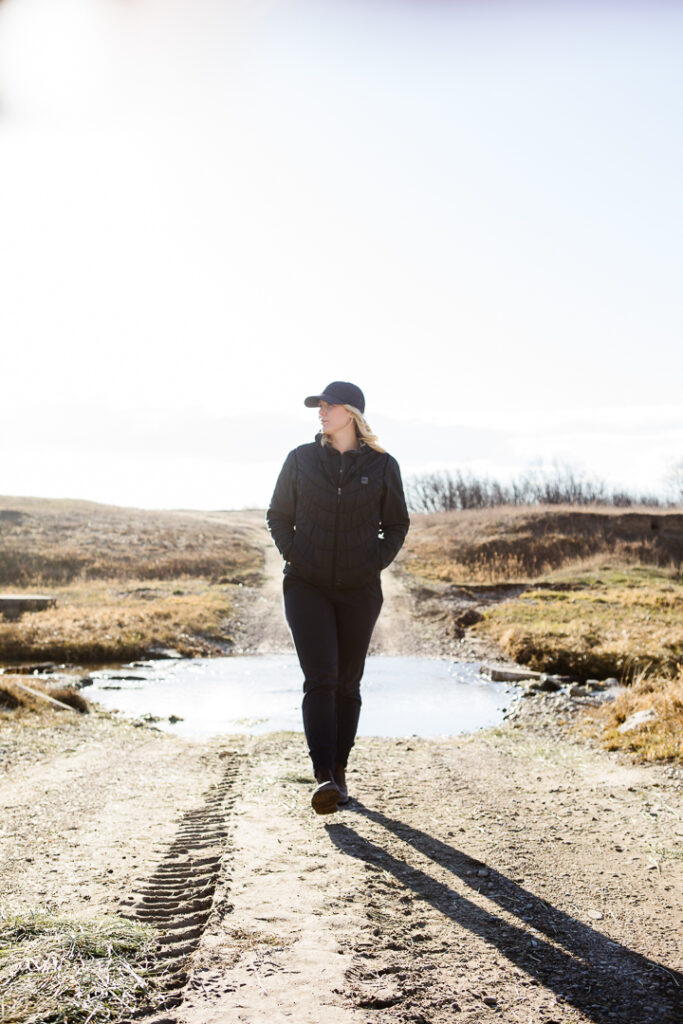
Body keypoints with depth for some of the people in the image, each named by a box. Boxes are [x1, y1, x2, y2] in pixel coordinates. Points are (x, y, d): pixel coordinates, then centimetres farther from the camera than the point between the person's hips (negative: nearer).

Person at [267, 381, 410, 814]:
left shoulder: (382, 466, 0)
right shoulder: (301, 459, 2)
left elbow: (396, 525, 11)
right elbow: (278, 516, 11)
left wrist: (377, 563, -3)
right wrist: (293, 557, -2)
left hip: (359, 590, 1)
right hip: (307, 587, 0)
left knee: (347, 684, 8)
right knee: (320, 679, -13)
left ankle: (340, 770, 22)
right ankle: (323, 779, -17)